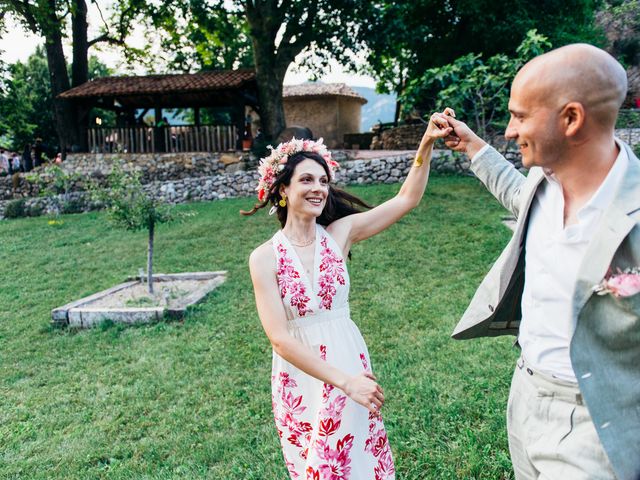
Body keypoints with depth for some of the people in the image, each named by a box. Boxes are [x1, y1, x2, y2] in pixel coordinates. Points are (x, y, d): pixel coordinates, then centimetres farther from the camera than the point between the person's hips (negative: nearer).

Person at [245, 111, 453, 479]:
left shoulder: (340, 233, -5)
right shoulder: (265, 258, -13)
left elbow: (408, 198, -6)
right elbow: (280, 339, -18)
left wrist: (427, 144, -19)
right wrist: (346, 382, -23)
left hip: (350, 363, 2)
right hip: (300, 378, -1)